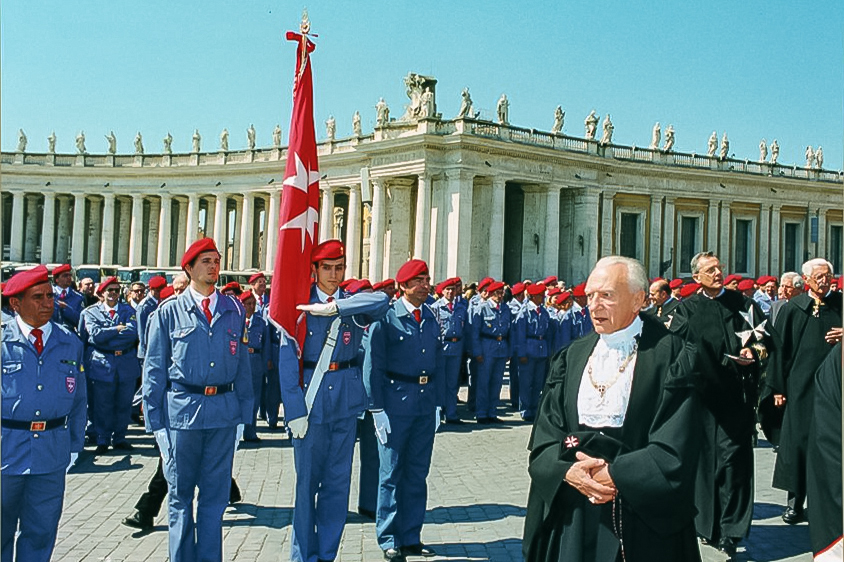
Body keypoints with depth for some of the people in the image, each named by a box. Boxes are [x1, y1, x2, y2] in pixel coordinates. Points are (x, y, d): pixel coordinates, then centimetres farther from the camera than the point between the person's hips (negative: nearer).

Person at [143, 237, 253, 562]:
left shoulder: (233, 311, 6)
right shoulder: (169, 312, 0)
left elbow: (242, 365, 9)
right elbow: (154, 369, 1)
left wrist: (243, 413, 6)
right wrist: (155, 421, -2)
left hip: (224, 411, 2)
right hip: (181, 411, -2)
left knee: (215, 496, 11)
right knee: (181, 495, 11)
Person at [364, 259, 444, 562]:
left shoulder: (431, 319, 10)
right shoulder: (386, 318, -7)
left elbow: (438, 363, 14)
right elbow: (373, 366, -9)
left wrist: (437, 403, 10)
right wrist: (377, 409, -12)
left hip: (425, 405, 5)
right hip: (396, 403, -5)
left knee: (418, 473, 12)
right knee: (392, 473, 4)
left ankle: (411, 537, 23)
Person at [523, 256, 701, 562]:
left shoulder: (670, 356, -8)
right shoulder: (573, 356, 7)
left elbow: (674, 448, -14)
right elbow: (545, 433, 3)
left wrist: (613, 475, -17)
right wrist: (567, 471, -14)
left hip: (643, 518, -3)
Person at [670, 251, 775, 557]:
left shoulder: (743, 303, 11)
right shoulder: (687, 308, 9)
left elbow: (766, 337, 6)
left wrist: (754, 352, -13)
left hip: (734, 392, -1)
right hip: (700, 391, 1)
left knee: (732, 456, -6)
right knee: (703, 456, 5)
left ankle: (730, 530, -1)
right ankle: (708, 524, 17)